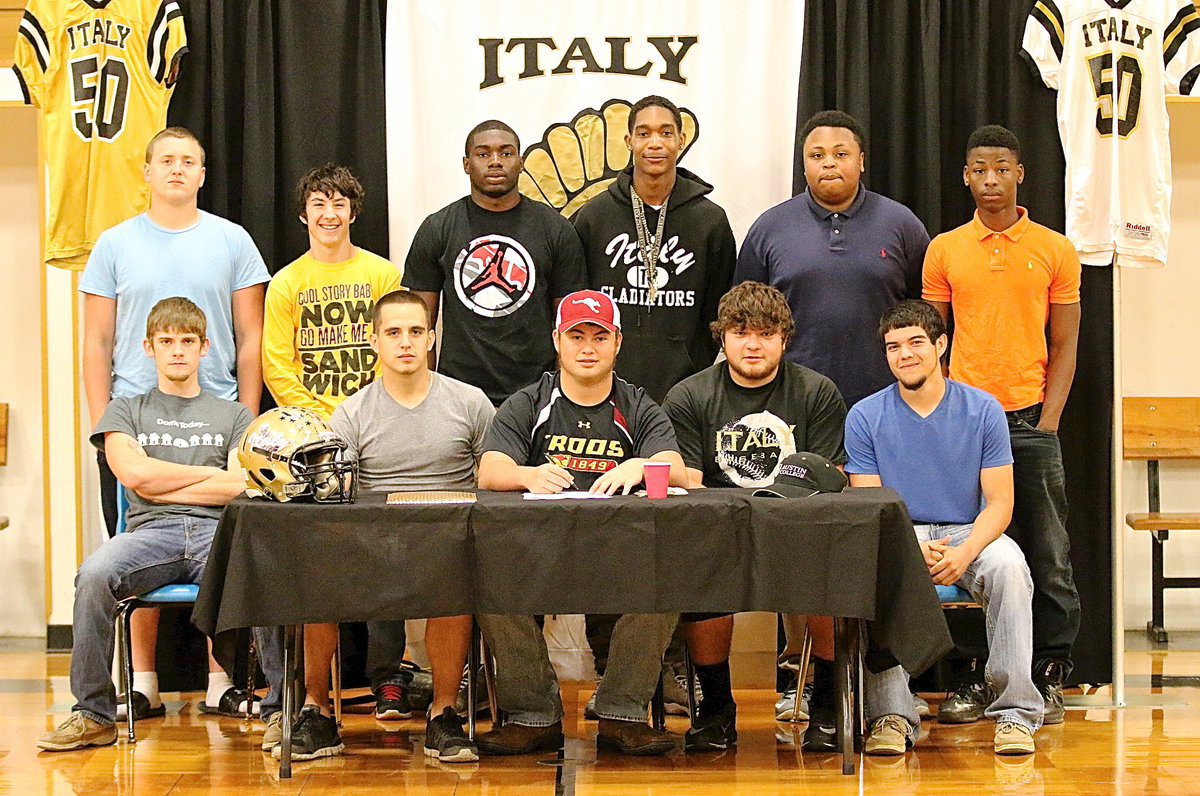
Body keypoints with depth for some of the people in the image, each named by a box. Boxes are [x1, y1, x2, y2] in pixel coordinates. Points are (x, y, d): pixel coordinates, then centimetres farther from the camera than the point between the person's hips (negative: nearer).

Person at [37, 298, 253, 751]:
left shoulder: (234, 416, 24)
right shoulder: (126, 411, 24)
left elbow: (241, 487, 6)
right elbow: (134, 474, 5)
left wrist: (160, 486, 4)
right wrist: (210, 474, 10)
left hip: (217, 530, 0)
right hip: (151, 529, 0)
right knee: (95, 574, -36)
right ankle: (94, 715, -25)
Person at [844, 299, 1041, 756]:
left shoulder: (982, 410, 1)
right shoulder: (865, 417, 2)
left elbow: (1000, 502, -2)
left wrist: (964, 553, -22)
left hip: (969, 533, 0)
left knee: (1007, 563, -34)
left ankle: (1015, 711, -26)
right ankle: (891, 715, -32)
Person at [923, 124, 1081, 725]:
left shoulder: (1055, 251, 4)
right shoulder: (944, 251, 7)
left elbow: (1063, 347, 5)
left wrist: (1046, 423, -5)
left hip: (1031, 422, -1)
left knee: (1047, 556, 1)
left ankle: (1048, 676, 10)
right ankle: (976, 677, 10)